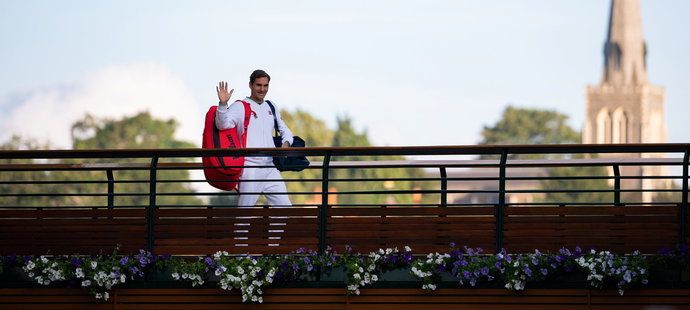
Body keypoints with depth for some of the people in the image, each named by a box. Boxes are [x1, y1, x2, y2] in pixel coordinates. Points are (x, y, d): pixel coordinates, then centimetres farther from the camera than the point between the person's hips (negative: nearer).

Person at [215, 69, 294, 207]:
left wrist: (286, 143, 2)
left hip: (270, 167, 6)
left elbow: (284, 130, 25)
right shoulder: (239, 106, -3)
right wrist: (223, 104, -34)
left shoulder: (271, 107, 17)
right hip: (250, 168, -6)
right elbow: (223, 124, -17)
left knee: (285, 207, 4)